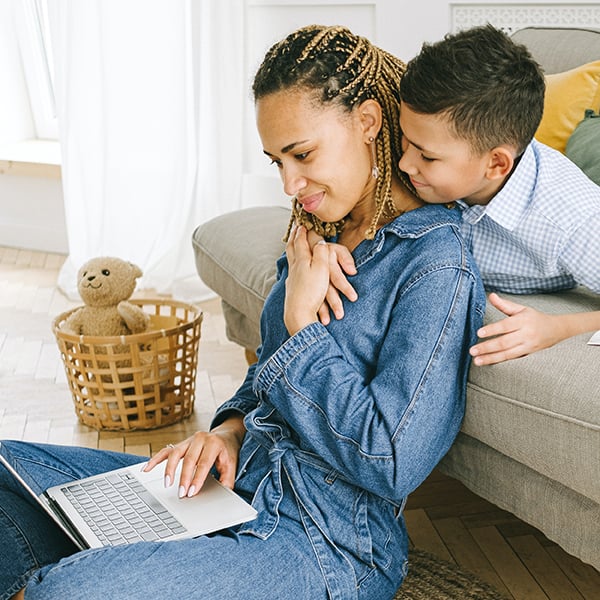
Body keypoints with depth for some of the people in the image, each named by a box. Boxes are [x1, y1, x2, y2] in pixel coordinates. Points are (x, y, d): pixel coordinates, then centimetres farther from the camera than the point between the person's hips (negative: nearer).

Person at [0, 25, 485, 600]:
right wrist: (230, 428, -2)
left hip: (326, 543, -8)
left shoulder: (438, 266, -17)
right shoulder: (321, 235, 8)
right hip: (242, 479, 8)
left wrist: (302, 320, -17)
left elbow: (390, 465, -22)